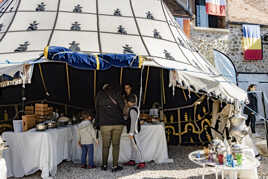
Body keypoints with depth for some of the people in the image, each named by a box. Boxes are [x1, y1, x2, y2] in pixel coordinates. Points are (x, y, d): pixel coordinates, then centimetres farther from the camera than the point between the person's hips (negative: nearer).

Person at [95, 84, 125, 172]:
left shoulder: (99, 94, 9)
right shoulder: (116, 93, 6)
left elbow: (97, 109, 12)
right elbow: (122, 107, 4)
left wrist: (97, 123, 20)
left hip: (105, 124, 1)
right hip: (118, 123, 0)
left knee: (105, 145, 11)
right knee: (116, 145, 7)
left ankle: (104, 165, 20)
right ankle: (115, 166, 8)